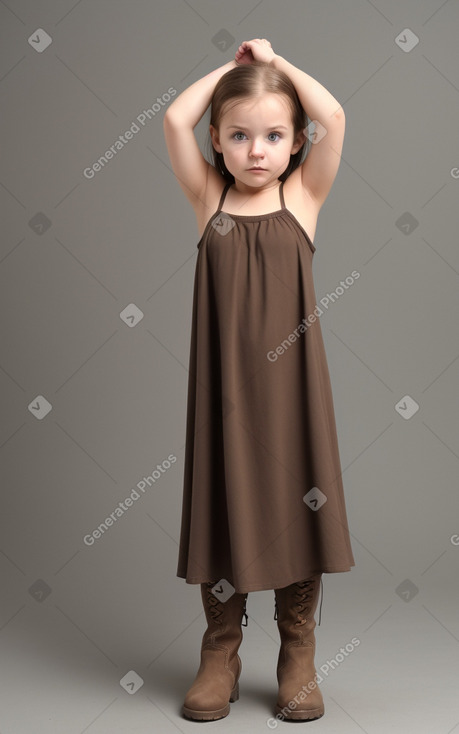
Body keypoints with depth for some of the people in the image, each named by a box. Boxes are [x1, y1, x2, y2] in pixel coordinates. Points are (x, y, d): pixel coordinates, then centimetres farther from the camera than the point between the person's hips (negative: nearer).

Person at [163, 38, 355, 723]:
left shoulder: (303, 195, 3)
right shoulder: (209, 198, 5)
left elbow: (333, 116, -9)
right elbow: (175, 118, -6)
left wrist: (274, 60, 4)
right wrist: (233, 66, 7)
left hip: (290, 381, 0)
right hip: (225, 382, 0)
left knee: (297, 510, 7)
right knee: (224, 511, 8)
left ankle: (298, 658, 24)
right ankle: (221, 655, 24)